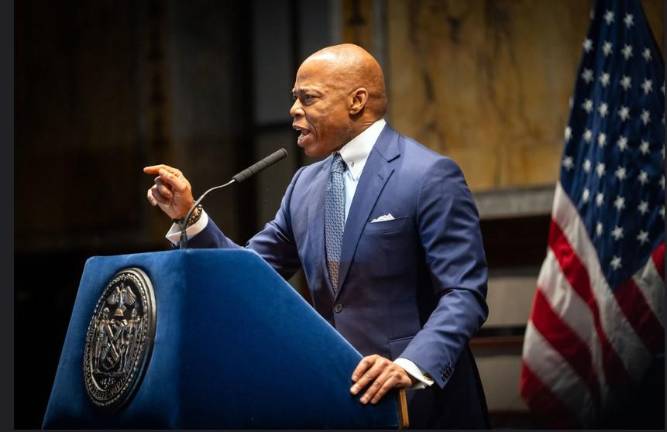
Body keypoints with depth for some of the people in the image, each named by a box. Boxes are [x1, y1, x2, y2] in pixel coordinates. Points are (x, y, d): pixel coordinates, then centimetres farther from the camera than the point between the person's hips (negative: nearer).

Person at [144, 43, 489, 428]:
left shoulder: (430, 176, -10)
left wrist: (411, 368, -29)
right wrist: (189, 216, 0)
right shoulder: (305, 184, 10)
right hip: (336, 398, 6)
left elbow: (464, 294, -16)